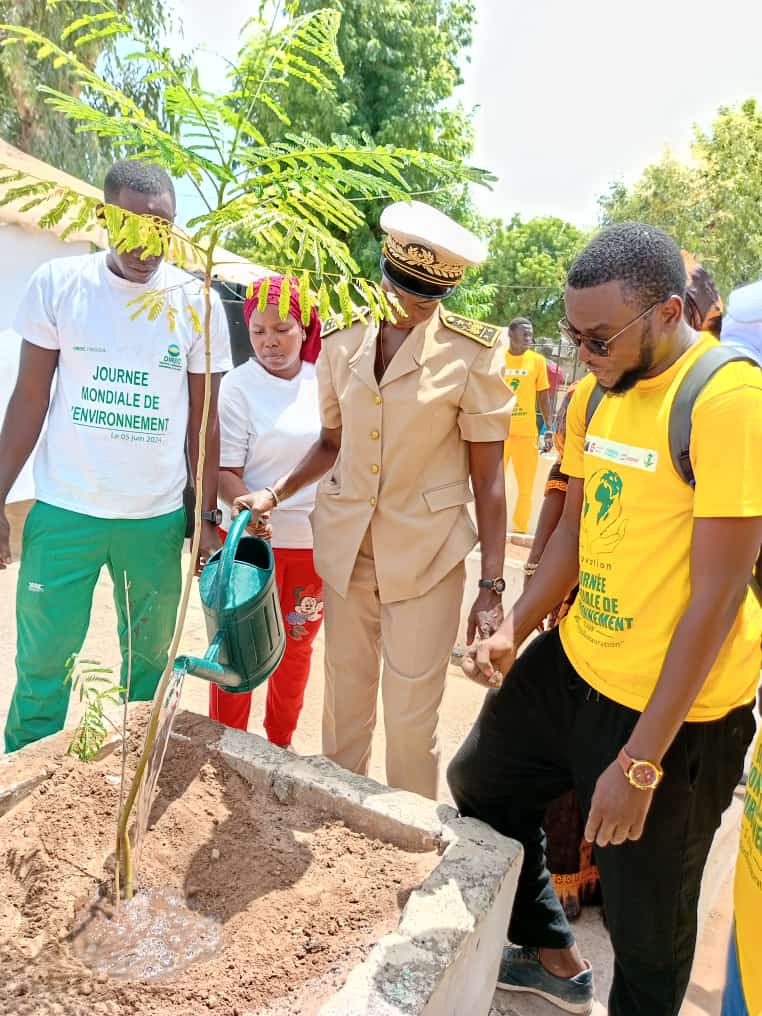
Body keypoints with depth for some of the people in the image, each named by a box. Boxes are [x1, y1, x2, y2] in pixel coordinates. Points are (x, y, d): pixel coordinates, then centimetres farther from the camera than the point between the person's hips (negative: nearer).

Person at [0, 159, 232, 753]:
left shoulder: (197, 303, -1)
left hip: (159, 518, 1)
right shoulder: (58, 284, -2)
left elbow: (202, 417, 3)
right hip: (64, 511, -1)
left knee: (149, 659, 12)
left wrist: (207, 514, 1)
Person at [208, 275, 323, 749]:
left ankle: (281, 743, 34)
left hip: (315, 539, 4)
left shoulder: (322, 382, 4)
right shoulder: (238, 385, -8)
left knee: (297, 647, 15)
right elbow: (226, 468, -12)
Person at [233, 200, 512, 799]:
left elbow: (488, 476, -8)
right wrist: (274, 494, -1)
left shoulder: (471, 353, -9)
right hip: (347, 542, 4)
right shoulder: (343, 342, 3)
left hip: (426, 552, -3)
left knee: (411, 715, 3)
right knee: (344, 700, 14)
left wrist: (492, 587, -10)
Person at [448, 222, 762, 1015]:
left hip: (673, 705, -8)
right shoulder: (595, 391, 3)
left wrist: (640, 762, -20)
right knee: (481, 781, 24)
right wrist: (514, 631, -5)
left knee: (645, 918, 11)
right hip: (574, 661, 8)